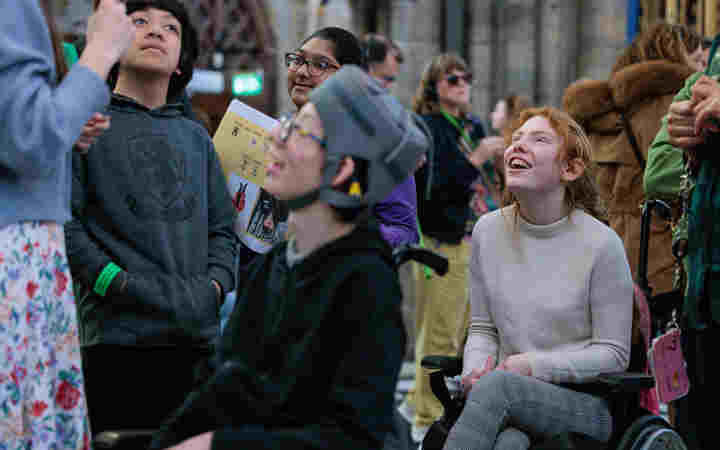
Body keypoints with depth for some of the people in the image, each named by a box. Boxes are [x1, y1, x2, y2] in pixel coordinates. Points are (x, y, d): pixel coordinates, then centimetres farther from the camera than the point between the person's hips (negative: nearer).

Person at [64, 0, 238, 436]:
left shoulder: (196, 136, 21)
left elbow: (224, 227, 21)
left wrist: (216, 282, 3)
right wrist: (113, 281, -13)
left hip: (198, 336, 5)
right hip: (118, 333, -5)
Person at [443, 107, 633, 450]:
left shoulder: (601, 244, -6)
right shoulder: (488, 230, 8)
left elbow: (613, 354, -2)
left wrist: (535, 365, -14)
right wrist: (475, 368, -7)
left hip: (585, 403, -2)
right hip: (507, 395, 3)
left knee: (497, 385, -35)